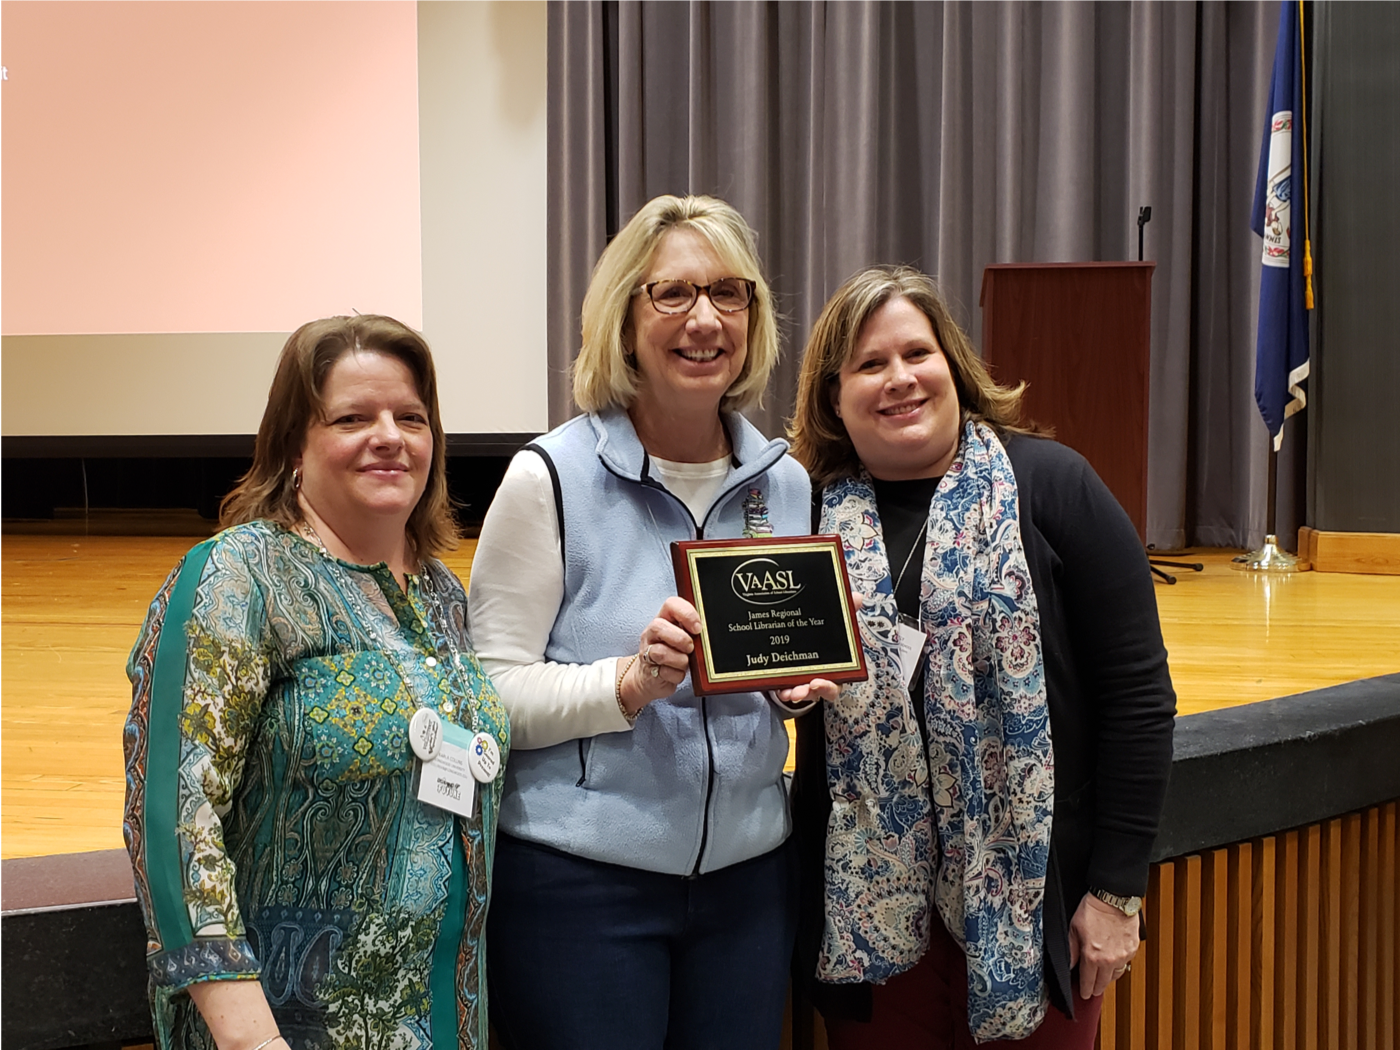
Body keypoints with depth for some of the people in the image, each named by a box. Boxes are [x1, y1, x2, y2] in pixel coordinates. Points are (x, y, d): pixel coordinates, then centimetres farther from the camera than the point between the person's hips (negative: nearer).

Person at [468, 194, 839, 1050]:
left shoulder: (785, 483, 5)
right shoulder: (550, 478, -10)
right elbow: (494, 695, -12)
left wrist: (802, 681, -5)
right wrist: (629, 682, -26)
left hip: (747, 874, 5)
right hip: (578, 883, -4)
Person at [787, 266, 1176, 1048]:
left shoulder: (1049, 486, -5)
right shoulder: (812, 516, 5)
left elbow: (1137, 693, -6)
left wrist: (1118, 890, -9)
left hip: (1031, 902, -2)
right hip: (869, 908, 3)